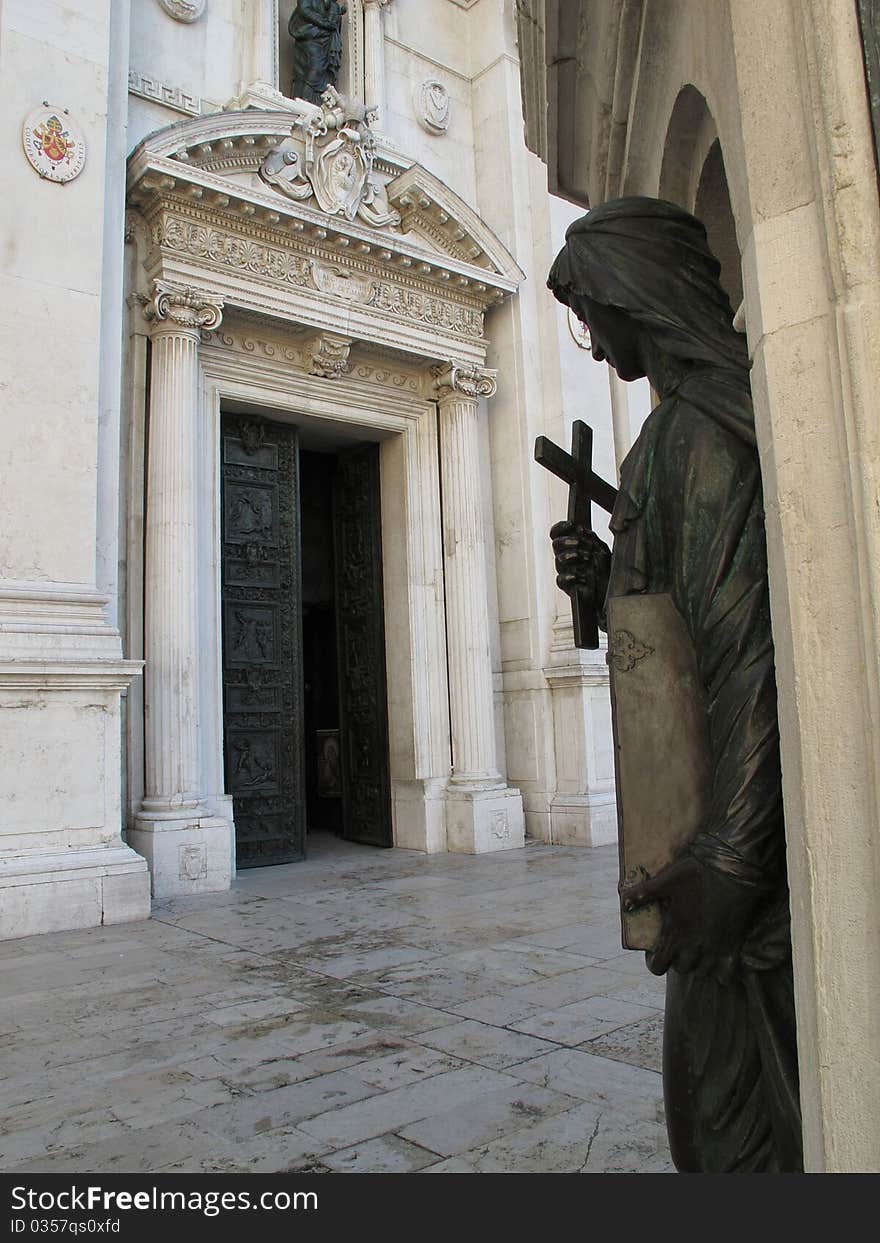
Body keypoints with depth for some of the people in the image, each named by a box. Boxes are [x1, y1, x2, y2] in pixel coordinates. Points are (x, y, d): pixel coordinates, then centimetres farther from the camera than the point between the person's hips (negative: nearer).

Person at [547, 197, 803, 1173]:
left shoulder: (698, 427, -14)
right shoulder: (708, 413, 17)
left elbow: (752, 639, -23)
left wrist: (728, 859, -24)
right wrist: (606, 583, 6)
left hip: (743, 821, -10)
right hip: (729, 802, 10)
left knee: (734, 1101, 3)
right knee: (714, 1080, 20)